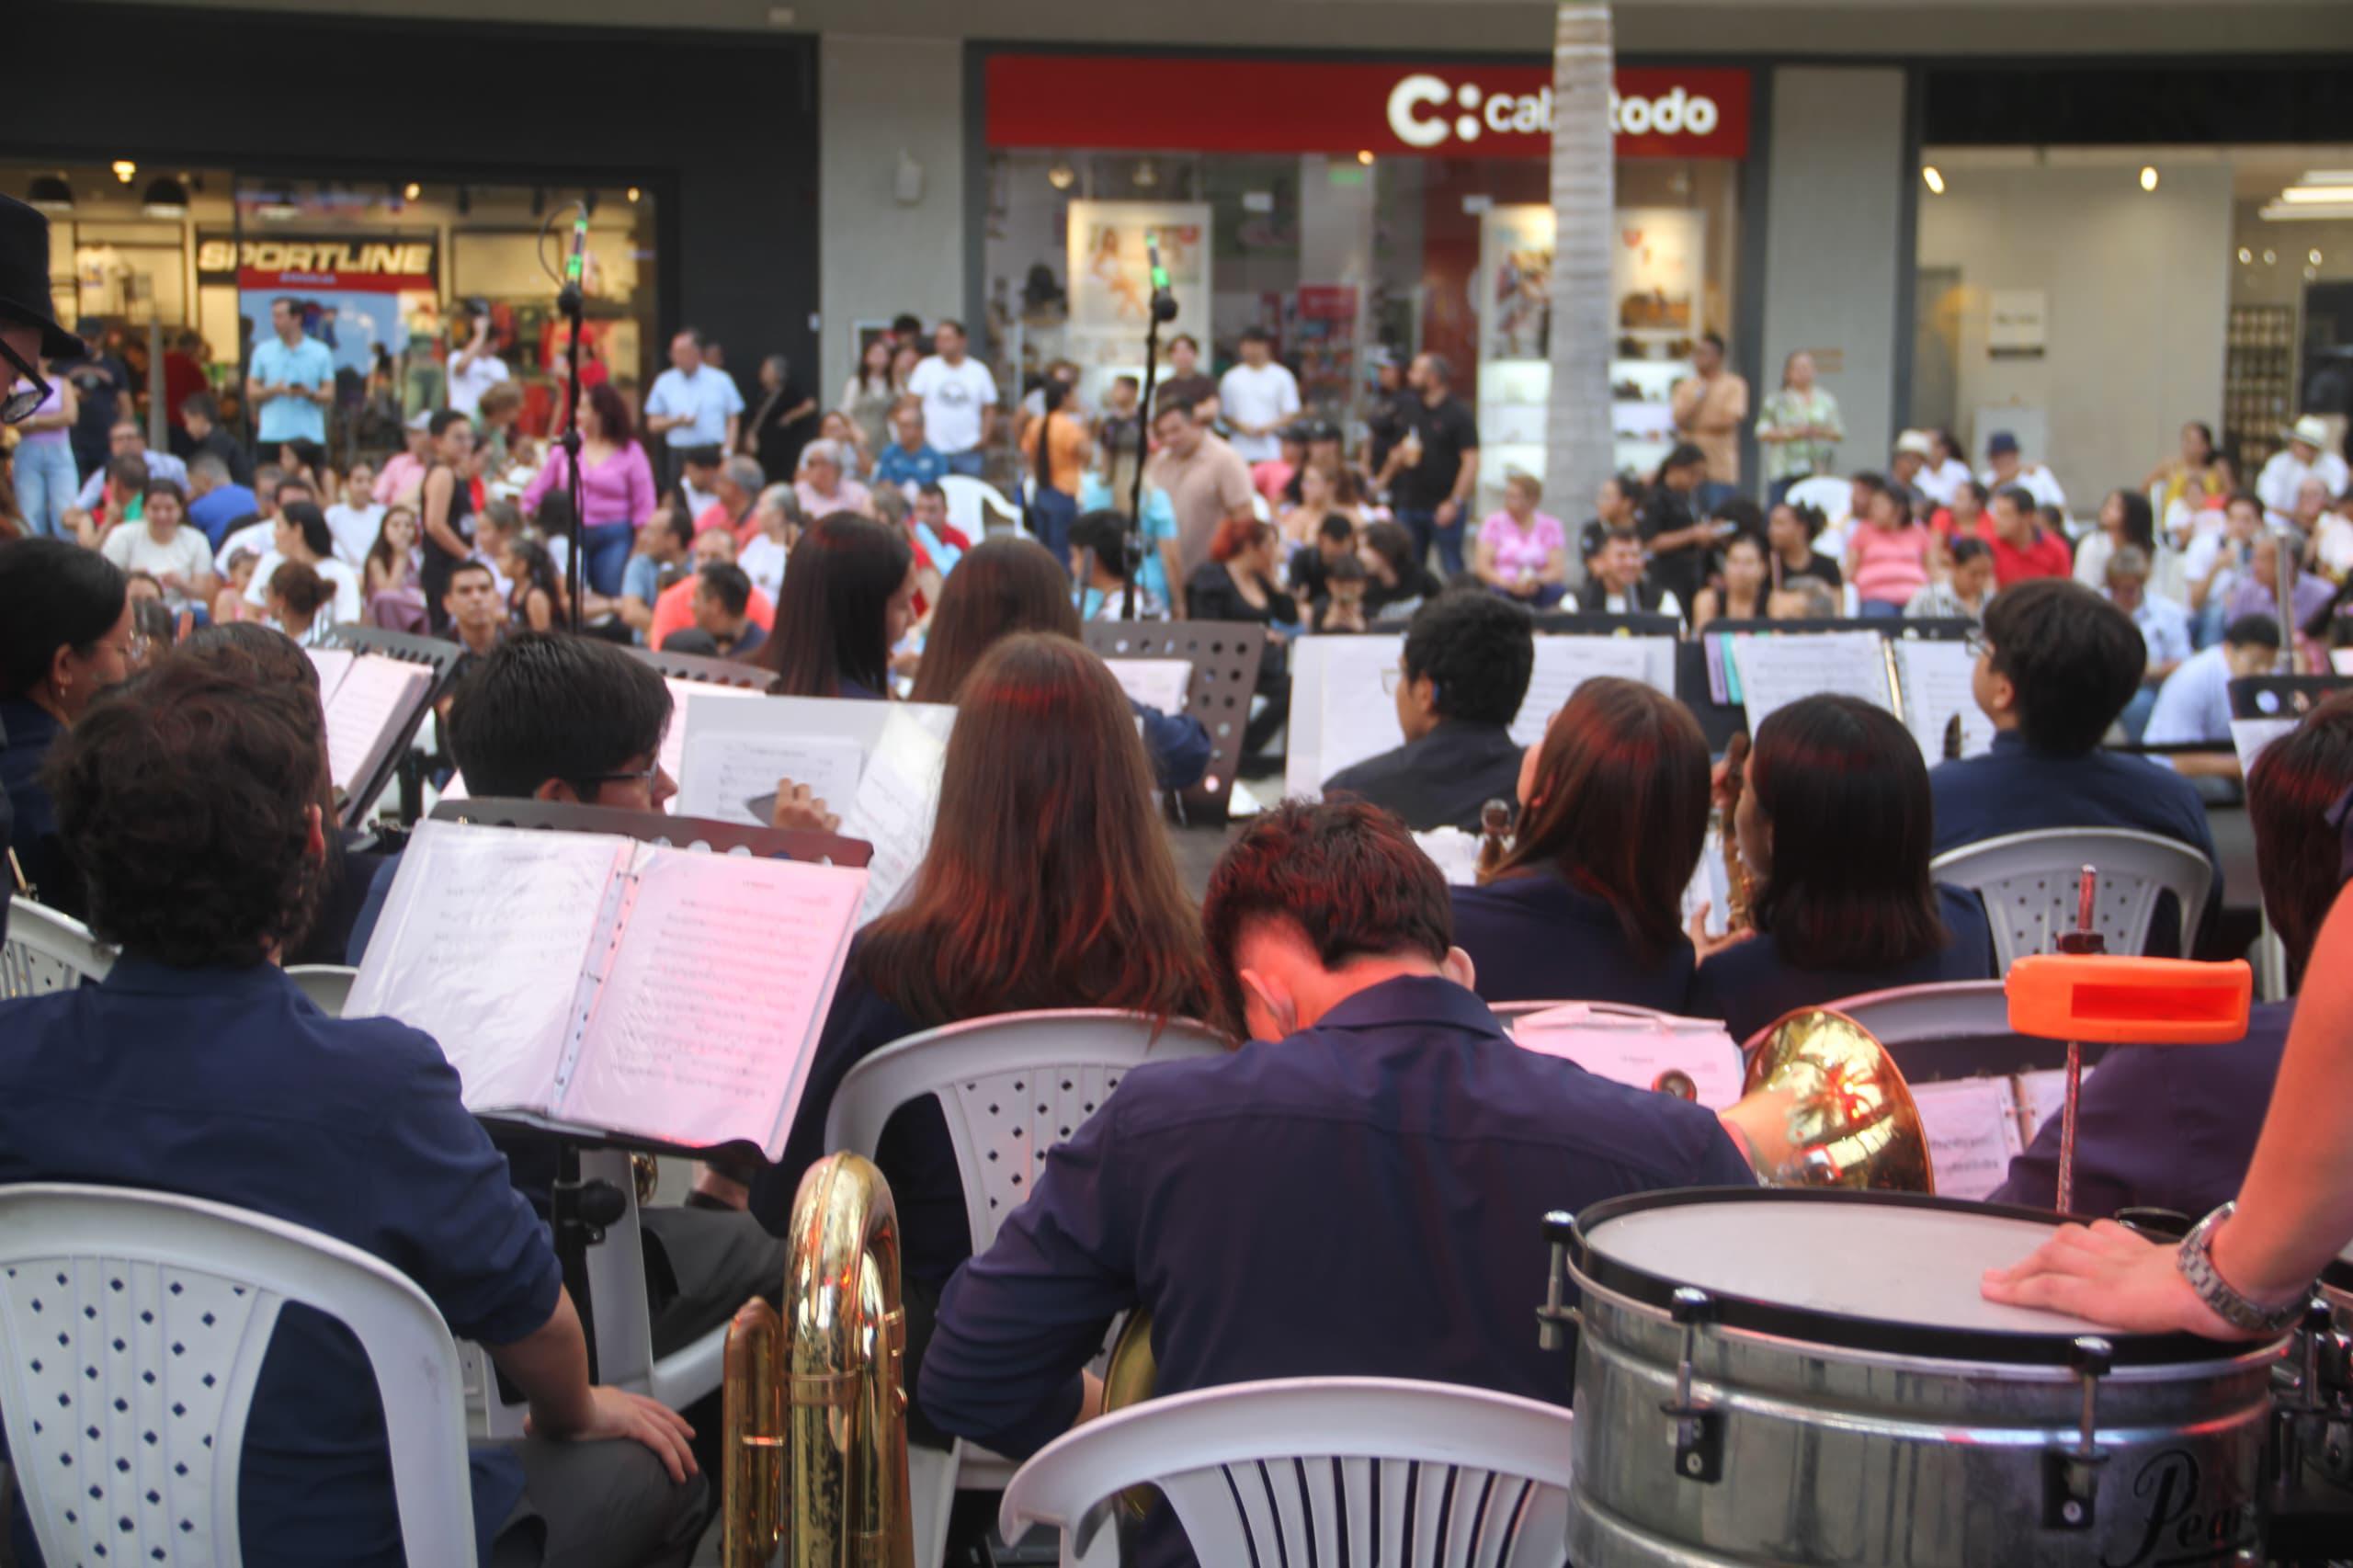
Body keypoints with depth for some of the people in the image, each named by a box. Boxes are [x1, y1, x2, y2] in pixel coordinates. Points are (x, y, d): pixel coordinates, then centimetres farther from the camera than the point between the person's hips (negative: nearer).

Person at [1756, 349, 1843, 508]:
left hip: (1820, 472, 1)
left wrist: (1821, 432, -7)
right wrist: (1790, 434, -11)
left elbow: (1840, 433, 12)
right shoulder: (1776, 401, 6)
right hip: (1785, 473, -1)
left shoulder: (1826, 400, 13)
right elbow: (1763, 434, 0)